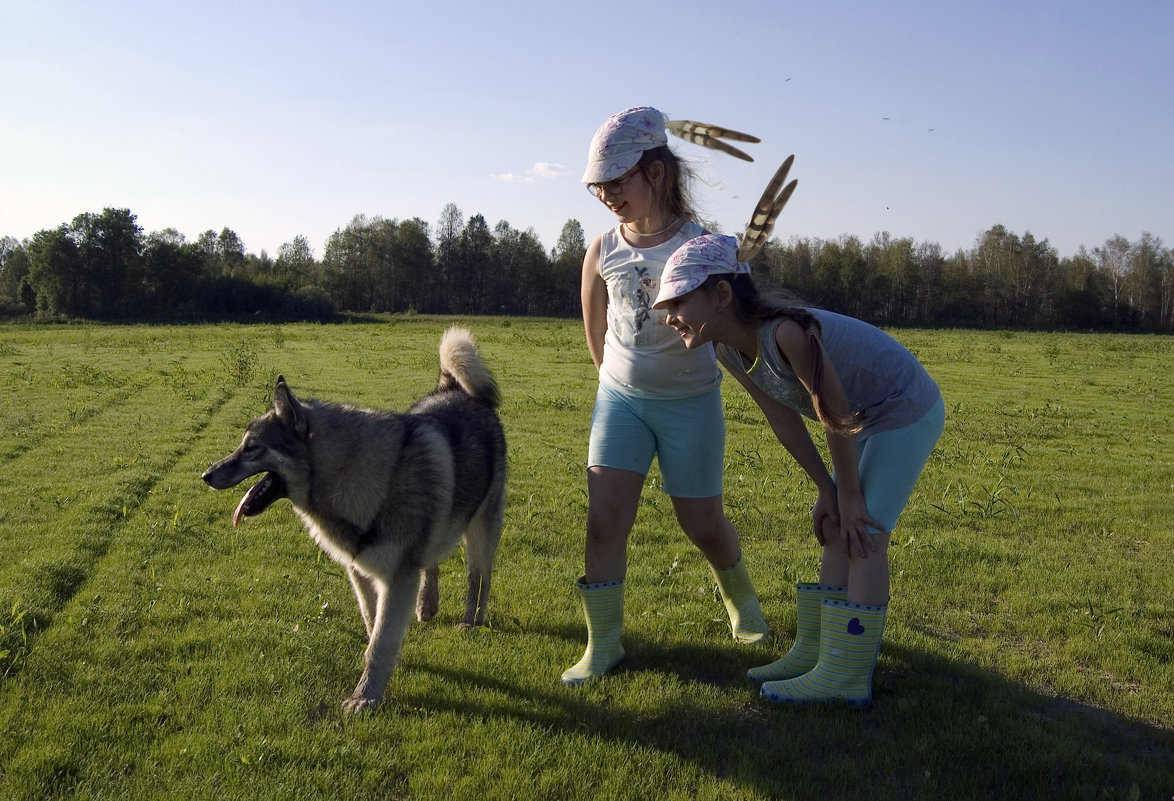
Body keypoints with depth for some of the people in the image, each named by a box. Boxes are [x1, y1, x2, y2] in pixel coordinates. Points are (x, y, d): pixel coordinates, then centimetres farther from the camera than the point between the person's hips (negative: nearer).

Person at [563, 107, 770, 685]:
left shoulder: (700, 245, -14)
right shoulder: (602, 252, -5)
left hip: (691, 401, -2)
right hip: (620, 397, 2)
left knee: (702, 524, 7)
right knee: (604, 517, -8)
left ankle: (738, 593, 40)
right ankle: (603, 642, 5)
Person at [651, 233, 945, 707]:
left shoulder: (787, 332, -36)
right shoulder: (731, 352, -9)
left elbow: (836, 419, -26)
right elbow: (784, 421, 0)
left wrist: (848, 495, -14)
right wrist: (827, 490, 3)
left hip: (908, 413, -8)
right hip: (870, 418, 9)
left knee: (864, 533, -10)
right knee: (837, 531, 10)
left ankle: (845, 678, -4)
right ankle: (813, 653, 19)